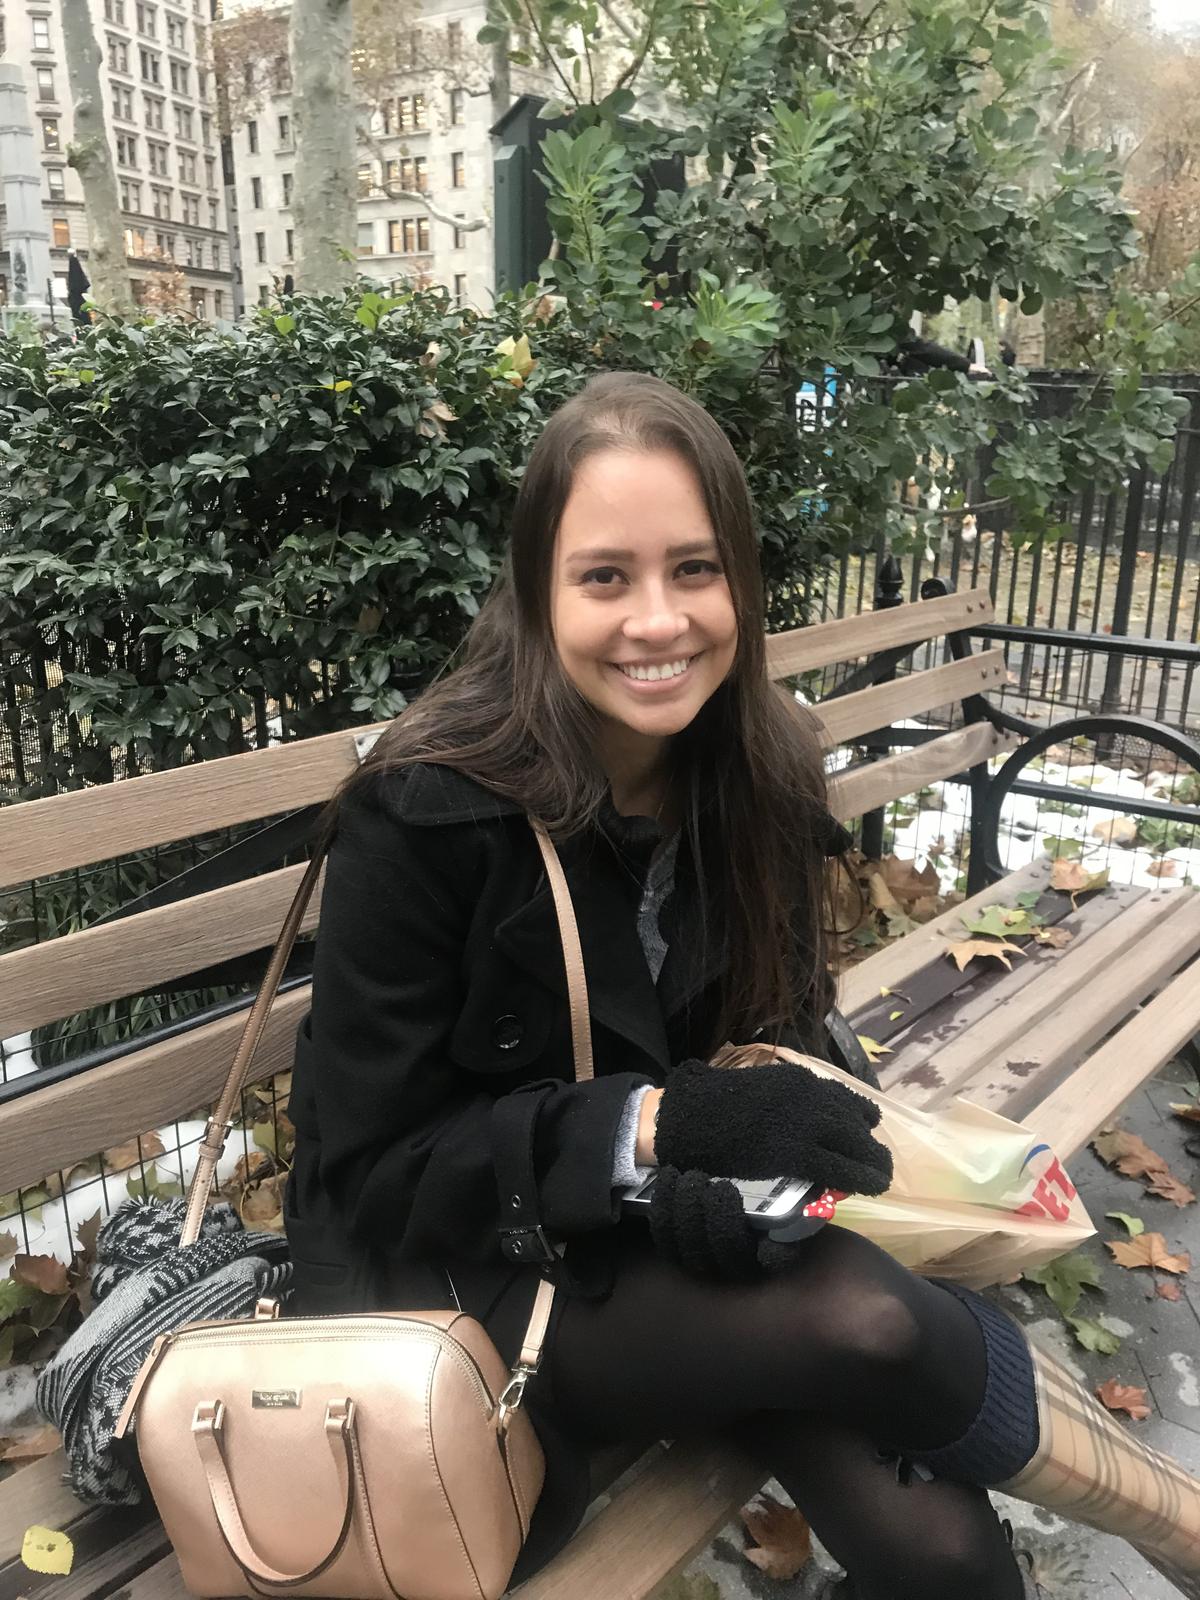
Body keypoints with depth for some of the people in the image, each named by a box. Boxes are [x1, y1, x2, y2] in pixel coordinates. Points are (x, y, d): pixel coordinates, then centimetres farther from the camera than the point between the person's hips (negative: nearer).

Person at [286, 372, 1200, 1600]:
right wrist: (653, 1123, -28)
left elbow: (787, 1029, 5)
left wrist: (740, 1160, -18)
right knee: (873, 1327, -25)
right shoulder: (424, 813, -22)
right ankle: (1057, 1443, 8)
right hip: (478, 1274, -3)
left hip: (686, 1241, 4)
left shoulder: (764, 773, -6)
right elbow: (365, 1168, -16)